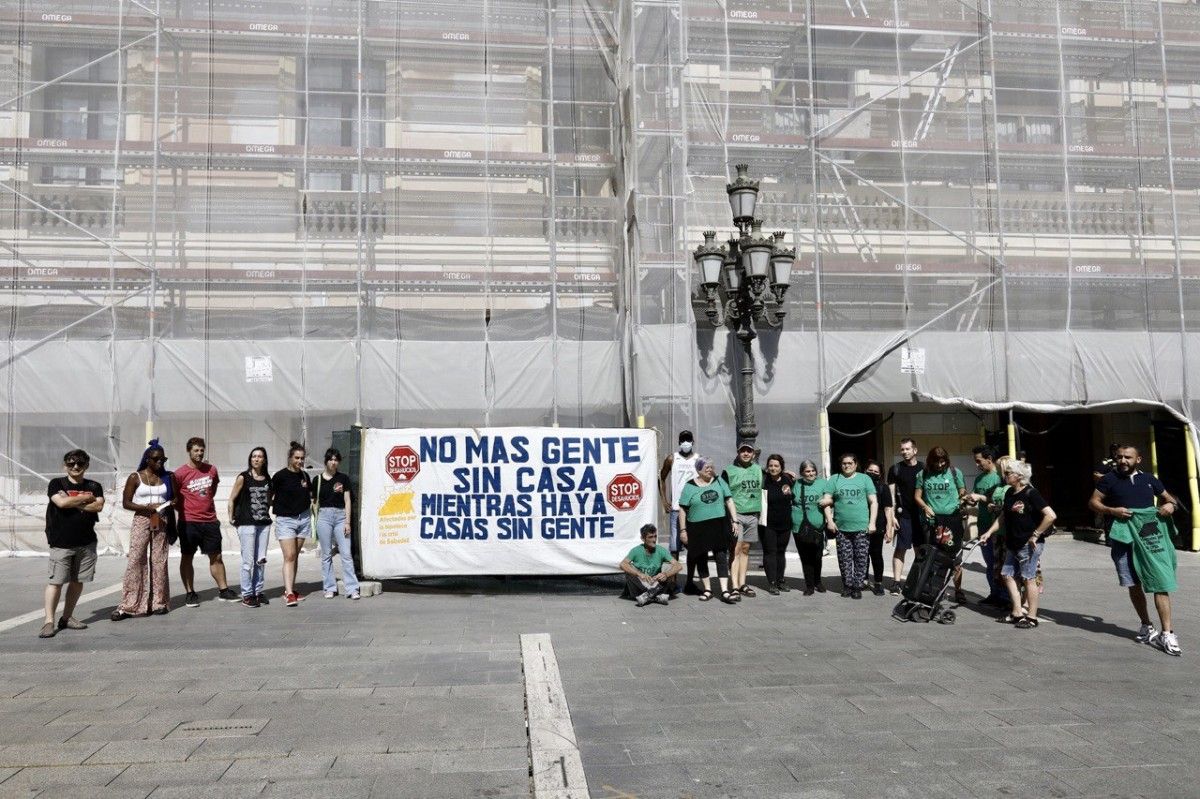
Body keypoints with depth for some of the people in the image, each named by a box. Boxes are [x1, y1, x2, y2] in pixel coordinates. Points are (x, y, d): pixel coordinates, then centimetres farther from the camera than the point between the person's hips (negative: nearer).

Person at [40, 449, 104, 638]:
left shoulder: (94, 486, 10)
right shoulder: (56, 484, 3)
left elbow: (99, 506, -8)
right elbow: (61, 503, -16)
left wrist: (73, 503, -11)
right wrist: (86, 498, -7)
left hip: (86, 542, 3)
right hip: (61, 543, -3)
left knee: (78, 581, 9)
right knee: (56, 581, -6)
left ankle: (67, 618, 21)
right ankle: (49, 622, -1)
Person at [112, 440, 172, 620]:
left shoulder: (166, 478, 10)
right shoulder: (135, 478, 0)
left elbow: (173, 498, 18)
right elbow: (126, 503, -4)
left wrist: (170, 504, -5)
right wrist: (148, 507, -17)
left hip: (161, 523, 3)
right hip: (141, 522, -3)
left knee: (159, 561, 4)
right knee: (136, 561, -8)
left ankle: (159, 602, 11)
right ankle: (127, 605, -5)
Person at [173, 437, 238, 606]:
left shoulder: (211, 470, 6)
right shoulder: (180, 473, -7)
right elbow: (173, 497, 0)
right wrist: (185, 509, -1)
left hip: (210, 521, 4)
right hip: (189, 522, -4)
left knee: (216, 557, 8)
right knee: (187, 558, 5)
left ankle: (223, 590, 15)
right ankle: (190, 593, 13)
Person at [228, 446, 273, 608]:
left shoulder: (267, 479, 9)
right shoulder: (243, 478, -4)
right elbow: (232, 499, -2)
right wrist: (231, 518, -2)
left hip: (264, 523, 5)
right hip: (247, 524, -5)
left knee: (261, 560, 8)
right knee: (248, 561, -3)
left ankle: (258, 591, 19)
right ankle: (247, 595, 5)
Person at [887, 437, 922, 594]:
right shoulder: (895, 469, 2)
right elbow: (891, 494, 0)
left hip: (921, 514, 3)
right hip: (904, 514, -3)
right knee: (901, 548, -5)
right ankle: (896, 581, -2)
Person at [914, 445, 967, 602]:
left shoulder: (955, 473, 3)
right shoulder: (923, 475, 5)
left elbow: (963, 494, 7)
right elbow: (917, 496, 10)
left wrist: (963, 501, -15)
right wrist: (925, 507, -8)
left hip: (952, 519, -1)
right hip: (932, 520, 1)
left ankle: (958, 589, 13)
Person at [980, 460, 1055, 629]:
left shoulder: (1030, 493, -15)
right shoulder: (1009, 493, 9)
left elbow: (1050, 515, -21)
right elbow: (1003, 517, 18)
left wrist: (1036, 534, -18)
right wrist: (989, 532, 10)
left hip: (1029, 545, -8)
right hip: (1014, 544, 8)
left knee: (1028, 578, -1)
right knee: (1007, 575, 9)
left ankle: (1032, 617, 8)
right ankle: (1017, 613, 18)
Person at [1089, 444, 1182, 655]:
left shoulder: (1149, 480, 10)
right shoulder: (1109, 480, 4)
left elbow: (1167, 497, 23)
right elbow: (1093, 502, 4)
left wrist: (1171, 505, 0)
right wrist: (1112, 510, -13)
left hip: (1151, 536, 1)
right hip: (1125, 538, 0)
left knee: (1161, 584, -9)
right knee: (1134, 585, 9)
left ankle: (1167, 634, -8)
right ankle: (1147, 626, 26)